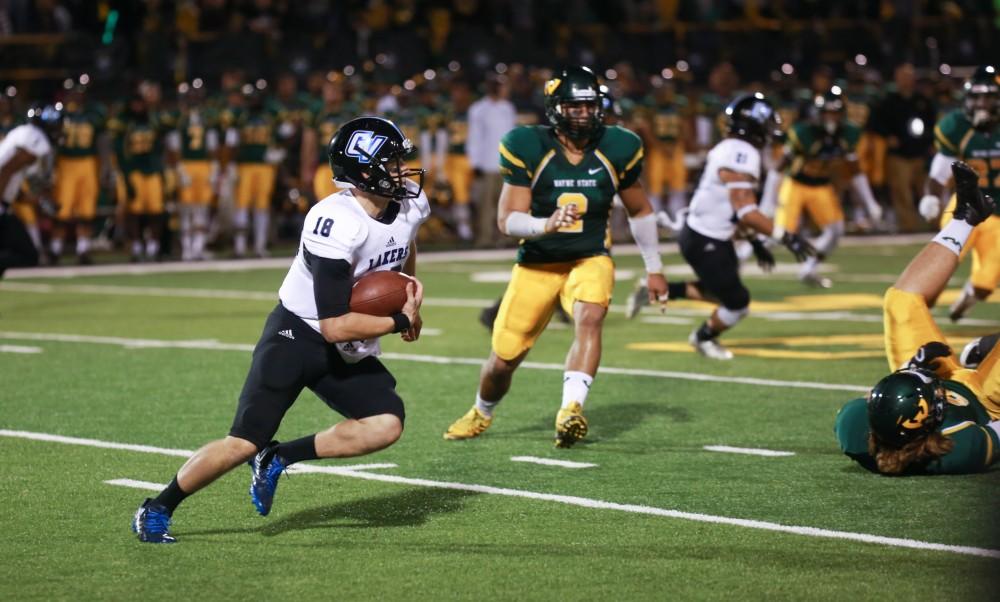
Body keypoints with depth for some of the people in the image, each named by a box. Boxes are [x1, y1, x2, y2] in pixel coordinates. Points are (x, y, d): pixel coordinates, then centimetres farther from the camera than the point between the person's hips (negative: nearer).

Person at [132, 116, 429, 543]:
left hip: (349, 353, 7)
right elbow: (336, 326, -30)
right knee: (244, 443, -12)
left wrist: (410, 281, 8)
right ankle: (157, 509, 9)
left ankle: (277, 460, 0)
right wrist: (401, 322, -19)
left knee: (387, 425, -16)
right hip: (298, 335, -7)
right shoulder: (336, 225, -29)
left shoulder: (410, 204, -5)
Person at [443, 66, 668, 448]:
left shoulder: (616, 149, -7)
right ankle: (482, 413, 37)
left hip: (590, 259, 0)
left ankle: (571, 410, -42)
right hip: (537, 264, 0)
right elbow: (507, 220, -16)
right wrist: (546, 225, -37)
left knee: (589, 318, -33)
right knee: (504, 359, 5)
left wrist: (654, 268, 13)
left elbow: (639, 210, 9)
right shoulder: (527, 149, -14)